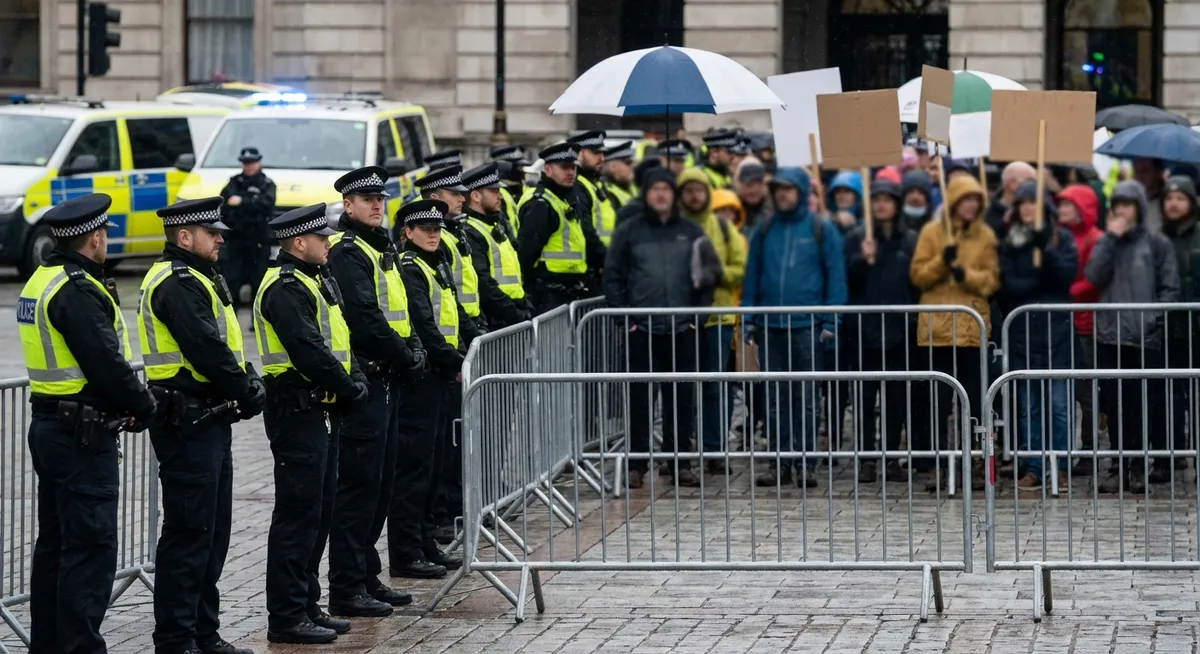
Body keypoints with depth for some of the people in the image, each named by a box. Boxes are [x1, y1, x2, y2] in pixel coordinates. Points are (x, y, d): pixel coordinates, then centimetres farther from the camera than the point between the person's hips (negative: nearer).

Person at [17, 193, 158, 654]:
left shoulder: (41, 283, 13)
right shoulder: (78, 291, -18)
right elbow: (107, 362, -22)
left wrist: (129, 403, 7)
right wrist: (145, 408, -7)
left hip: (48, 423, 10)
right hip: (84, 435, -10)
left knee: (55, 543, 15)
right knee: (90, 547, -7)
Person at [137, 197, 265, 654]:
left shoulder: (195, 279, 18)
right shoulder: (177, 284, -16)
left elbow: (224, 344, 18)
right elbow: (206, 351, -22)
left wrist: (249, 384, 2)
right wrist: (248, 393, -12)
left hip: (208, 424, 11)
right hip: (187, 424, -11)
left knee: (213, 531, 15)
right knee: (189, 533, -6)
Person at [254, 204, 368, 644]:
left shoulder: (317, 281, 16)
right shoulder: (285, 289, -16)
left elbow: (340, 340, 17)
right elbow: (310, 352, -23)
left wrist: (355, 383, 1)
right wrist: (350, 390, -14)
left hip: (322, 413, 10)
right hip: (298, 413, -10)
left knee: (320, 513, 15)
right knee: (298, 514, -7)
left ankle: (306, 606, 22)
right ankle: (286, 618, -4)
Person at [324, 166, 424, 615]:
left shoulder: (381, 249, 19)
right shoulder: (346, 251, -12)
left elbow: (399, 311, 20)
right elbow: (365, 318, -20)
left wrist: (414, 352, 2)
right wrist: (406, 359, -12)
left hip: (386, 382, 10)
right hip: (363, 380, -10)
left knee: (380, 483, 14)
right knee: (359, 484, -8)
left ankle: (367, 577, 21)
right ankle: (346, 590, -6)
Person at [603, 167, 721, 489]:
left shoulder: (691, 232, 10)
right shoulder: (629, 231, 5)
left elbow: (709, 275, 12)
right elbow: (612, 276, 5)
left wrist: (698, 314, 0)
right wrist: (625, 317, -4)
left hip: (682, 329, 2)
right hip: (641, 329, -2)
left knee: (681, 397, 4)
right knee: (640, 397, -1)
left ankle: (678, 460, 11)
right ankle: (637, 463, 3)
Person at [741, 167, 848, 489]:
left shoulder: (821, 230, 1)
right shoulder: (764, 231, 10)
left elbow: (835, 276, -1)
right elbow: (752, 276, 12)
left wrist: (830, 322, -7)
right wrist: (749, 320, 4)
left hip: (807, 326, -3)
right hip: (770, 326, 3)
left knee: (806, 397, 0)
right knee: (776, 398, 6)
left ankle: (807, 463, 3)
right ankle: (782, 462, 11)